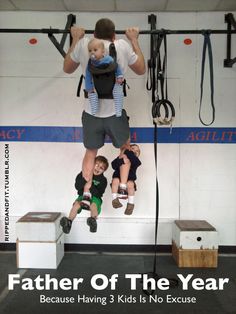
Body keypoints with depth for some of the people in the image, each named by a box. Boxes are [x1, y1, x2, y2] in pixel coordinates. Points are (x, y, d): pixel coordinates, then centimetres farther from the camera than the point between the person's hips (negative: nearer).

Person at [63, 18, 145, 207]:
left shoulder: (83, 44, -2)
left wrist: (75, 39, 22)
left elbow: (67, 69, 15)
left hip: (91, 113, 1)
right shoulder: (123, 46, -4)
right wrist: (134, 40, 19)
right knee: (125, 148, 23)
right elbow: (141, 69, 12)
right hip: (115, 113, -1)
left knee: (90, 152, 19)